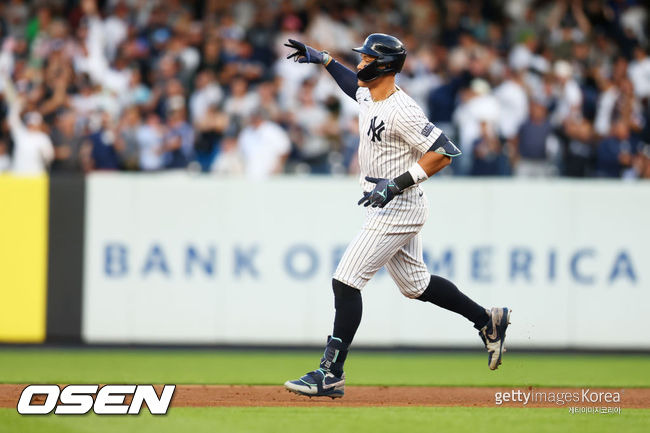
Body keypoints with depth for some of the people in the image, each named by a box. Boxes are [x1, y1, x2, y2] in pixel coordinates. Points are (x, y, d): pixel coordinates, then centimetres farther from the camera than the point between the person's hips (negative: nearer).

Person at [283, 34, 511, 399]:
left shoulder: (401, 111, -23)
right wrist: (322, 59, 25)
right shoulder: (369, 96, 7)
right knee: (415, 285, 20)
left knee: (346, 282, -13)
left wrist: (396, 184, -28)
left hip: (399, 208, -10)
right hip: (391, 208, 10)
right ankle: (489, 321, 31)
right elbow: (356, 83, 33)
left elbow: (444, 152, -26)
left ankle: (331, 374, -12)